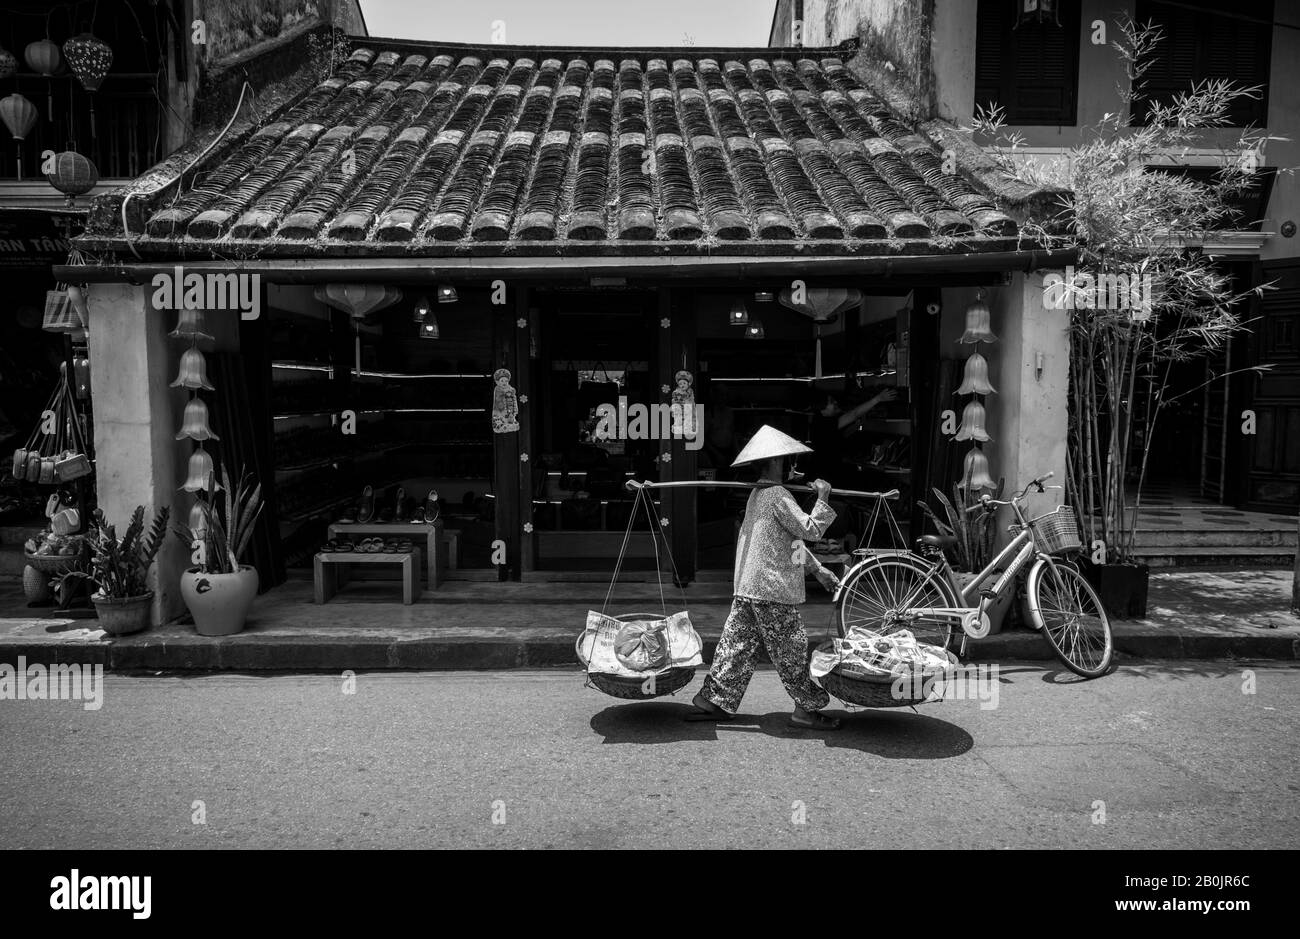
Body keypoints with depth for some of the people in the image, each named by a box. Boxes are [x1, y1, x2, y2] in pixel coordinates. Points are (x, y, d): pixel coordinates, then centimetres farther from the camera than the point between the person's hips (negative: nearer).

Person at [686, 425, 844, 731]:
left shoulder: (758, 494, 18)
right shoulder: (778, 496, -13)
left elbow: (793, 538, 23)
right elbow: (811, 529, -16)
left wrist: (817, 569, 24)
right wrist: (823, 498, -5)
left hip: (746, 586, 9)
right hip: (772, 590, -9)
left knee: (739, 645, 11)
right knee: (790, 650, 1)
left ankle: (714, 700, 13)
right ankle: (807, 708, 11)